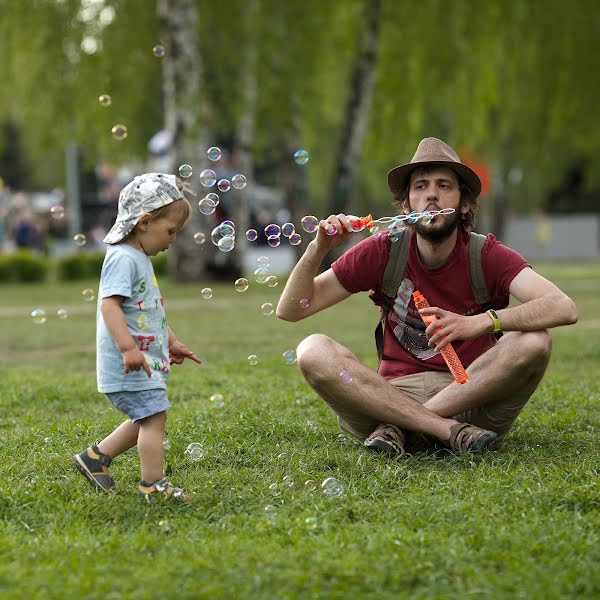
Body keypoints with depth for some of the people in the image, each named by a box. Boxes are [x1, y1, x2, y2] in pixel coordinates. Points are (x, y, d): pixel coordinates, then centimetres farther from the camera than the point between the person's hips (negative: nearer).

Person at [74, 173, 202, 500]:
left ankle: (95, 457, 28)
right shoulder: (124, 258, -16)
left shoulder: (141, 259, 18)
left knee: (145, 419, 17)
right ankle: (153, 485, -2)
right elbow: (110, 303, -26)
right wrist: (128, 347, -32)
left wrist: (172, 342, 29)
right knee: (154, 417, -8)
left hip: (146, 358, 11)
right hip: (131, 361, -11)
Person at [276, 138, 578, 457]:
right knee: (313, 350, -22)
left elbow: (564, 308, -19)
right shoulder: (382, 252, 2)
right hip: (394, 392, 1)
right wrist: (318, 249, -15)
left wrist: (480, 322, -33)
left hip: (472, 396, -1)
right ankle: (448, 429, -26)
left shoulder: (487, 255, -3)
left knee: (534, 342, -27)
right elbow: (290, 309, 4)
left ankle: (397, 426, -20)